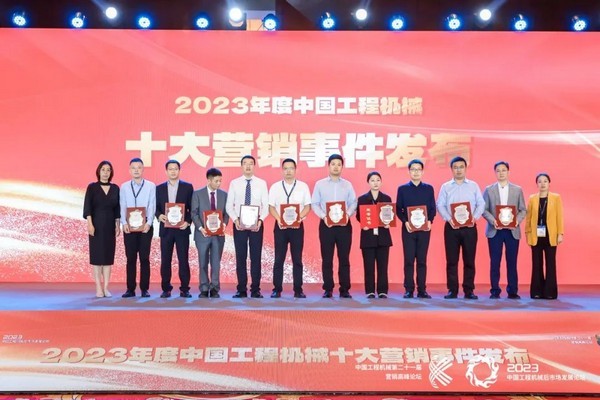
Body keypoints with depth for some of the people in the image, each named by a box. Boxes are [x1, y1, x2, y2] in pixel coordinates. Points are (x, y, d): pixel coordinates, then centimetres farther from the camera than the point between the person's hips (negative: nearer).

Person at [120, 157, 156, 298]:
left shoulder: (151, 186, 5)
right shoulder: (124, 187, 10)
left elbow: (152, 206, -2)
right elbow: (122, 206, 4)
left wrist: (148, 223, -15)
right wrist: (124, 223, -10)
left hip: (145, 226, -2)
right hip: (129, 226, 2)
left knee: (144, 258, 1)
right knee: (131, 258, 4)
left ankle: (144, 289, 6)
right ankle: (130, 289, 9)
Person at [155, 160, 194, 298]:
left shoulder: (187, 187, 5)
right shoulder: (159, 188, 10)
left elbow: (192, 208, 3)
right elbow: (156, 207, 10)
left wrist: (188, 221, -10)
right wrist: (159, 216, -11)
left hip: (182, 228, -2)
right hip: (165, 229, 2)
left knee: (183, 260, -1)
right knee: (165, 260, 4)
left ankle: (184, 289, 6)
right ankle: (166, 289, 12)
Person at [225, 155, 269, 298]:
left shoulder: (261, 183, 4)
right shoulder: (234, 183, 4)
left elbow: (266, 206, 1)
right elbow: (229, 205, 3)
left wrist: (260, 220, -15)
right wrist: (235, 219, -12)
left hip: (256, 224, 0)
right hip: (239, 224, 0)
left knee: (256, 257, 2)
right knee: (240, 257, 4)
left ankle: (255, 290, 8)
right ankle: (241, 290, 11)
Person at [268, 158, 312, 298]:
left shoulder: (303, 186, 5)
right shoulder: (275, 187, 6)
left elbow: (307, 206, 3)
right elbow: (271, 207, 3)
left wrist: (299, 217, -15)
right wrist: (279, 219, -14)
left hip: (297, 226, 0)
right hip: (280, 226, 0)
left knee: (297, 259, 3)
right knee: (279, 259, 2)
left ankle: (298, 290, 9)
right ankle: (277, 289, 7)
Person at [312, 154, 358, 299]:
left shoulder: (347, 185, 9)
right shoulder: (320, 184, 6)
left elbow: (353, 203, 4)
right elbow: (315, 204, 2)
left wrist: (348, 214, -15)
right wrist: (323, 216, -13)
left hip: (344, 225, 1)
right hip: (326, 224, -1)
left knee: (344, 258, 2)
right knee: (327, 258, 1)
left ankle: (345, 289, 7)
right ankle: (328, 289, 7)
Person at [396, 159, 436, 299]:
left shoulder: (428, 188, 9)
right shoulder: (402, 189, 6)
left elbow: (433, 208, 7)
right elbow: (398, 209, 3)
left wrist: (430, 221, -11)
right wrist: (405, 222, -12)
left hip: (424, 228, 1)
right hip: (408, 228, -1)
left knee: (422, 260, 3)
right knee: (409, 260, -1)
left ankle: (422, 290, 7)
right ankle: (409, 290, 4)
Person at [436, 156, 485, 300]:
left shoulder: (474, 186, 10)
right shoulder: (445, 187, 9)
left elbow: (481, 204, 4)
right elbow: (440, 205, 1)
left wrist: (475, 217, -14)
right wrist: (449, 219, -15)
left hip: (469, 227, 0)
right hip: (451, 227, 0)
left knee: (469, 260, 1)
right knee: (451, 260, 0)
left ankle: (469, 290, 7)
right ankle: (452, 290, 6)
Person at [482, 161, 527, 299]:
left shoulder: (517, 190, 9)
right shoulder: (488, 190, 7)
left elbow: (523, 210, 7)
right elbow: (484, 209, 2)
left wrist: (517, 221, -12)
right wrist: (493, 221, -15)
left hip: (512, 231, 1)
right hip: (494, 231, -1)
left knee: (512, 262, 3)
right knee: (495, 262, 1)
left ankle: (512, 291, 10)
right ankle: (495, 291, 8)